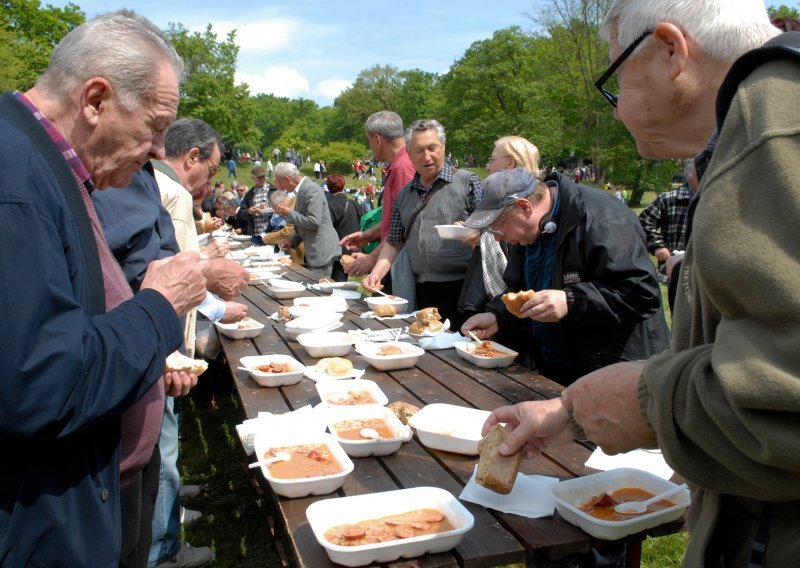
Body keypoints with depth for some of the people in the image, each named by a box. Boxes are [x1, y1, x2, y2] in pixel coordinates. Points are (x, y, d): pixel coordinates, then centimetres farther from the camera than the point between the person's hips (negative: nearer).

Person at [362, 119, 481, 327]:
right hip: (422, 292, 5)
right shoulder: (404, 195, 15)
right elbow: (394, 241, 18)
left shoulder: (467, 182, -1)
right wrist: (377, 273, 3)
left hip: (461, 288, -5)